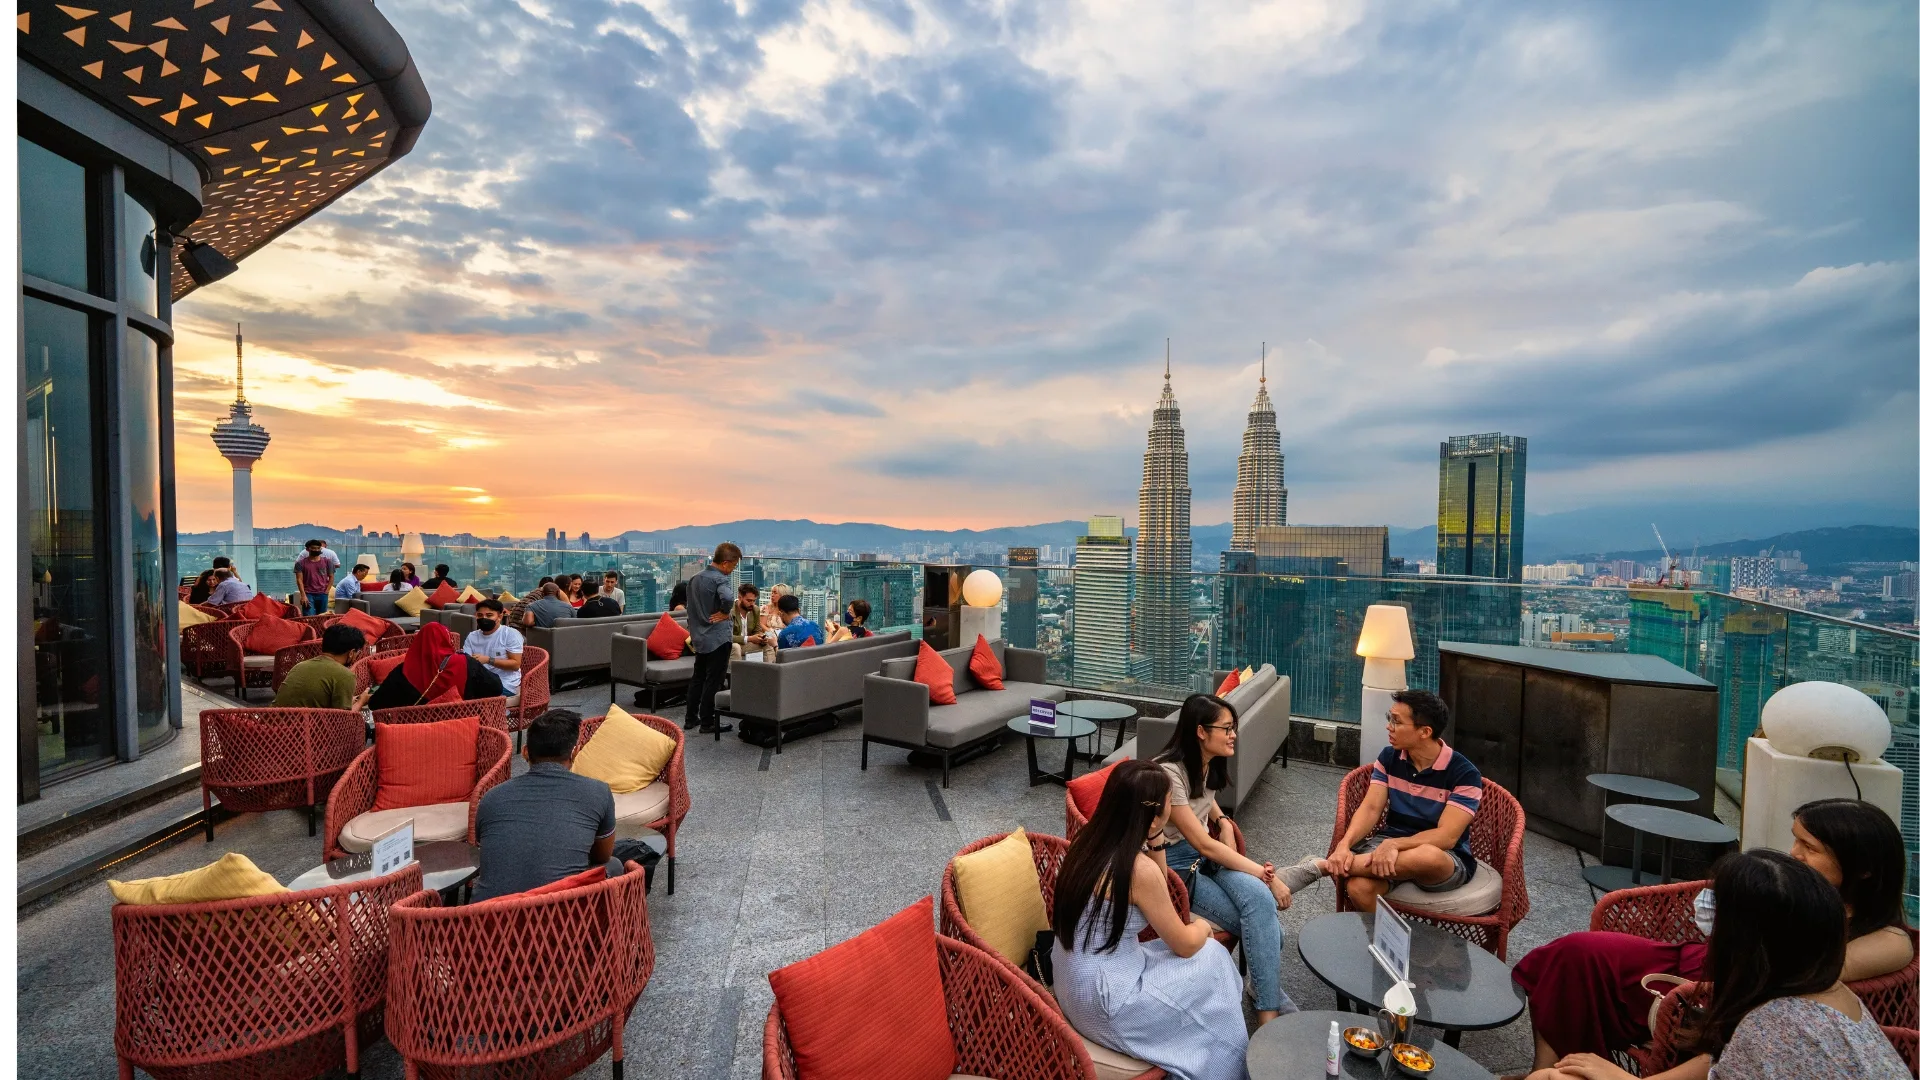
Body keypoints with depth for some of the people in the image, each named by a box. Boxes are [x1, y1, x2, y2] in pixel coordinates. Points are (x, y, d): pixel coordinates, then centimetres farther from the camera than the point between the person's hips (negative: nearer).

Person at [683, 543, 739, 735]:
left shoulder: (695, 578, 7)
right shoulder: (721, 579, -19)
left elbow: (691, 606, 15)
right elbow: (728, 598, -39)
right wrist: (726, 612, -21)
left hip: (699, 637, 8)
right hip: (718, 638, -8)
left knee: (698, 677, 18)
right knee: (713, 681, 1)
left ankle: (691, 718, 26)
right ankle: (707, 723, 7)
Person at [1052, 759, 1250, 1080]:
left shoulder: (1090, 840, -3)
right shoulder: (1140, 869, -26)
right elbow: (1185, 944, -10)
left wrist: (1155, 840, 0)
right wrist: (1203, 926, 11)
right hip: (1105, 1005, -7)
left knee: (1201, 954, 18)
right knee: (1212, 960, 9)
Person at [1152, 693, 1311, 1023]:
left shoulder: (1208, 765, 1)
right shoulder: (1168, 773, -26)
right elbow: (1203, 844, -24)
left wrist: (1222, 820, 4)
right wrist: (1265, 875, -20)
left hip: (1207, 854, 7)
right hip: (1174, 865, -7)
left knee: (1259, 897, -23)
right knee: (1262, 911, -21)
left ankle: (1264, 984, -7)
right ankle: (1271, 1011, -6)